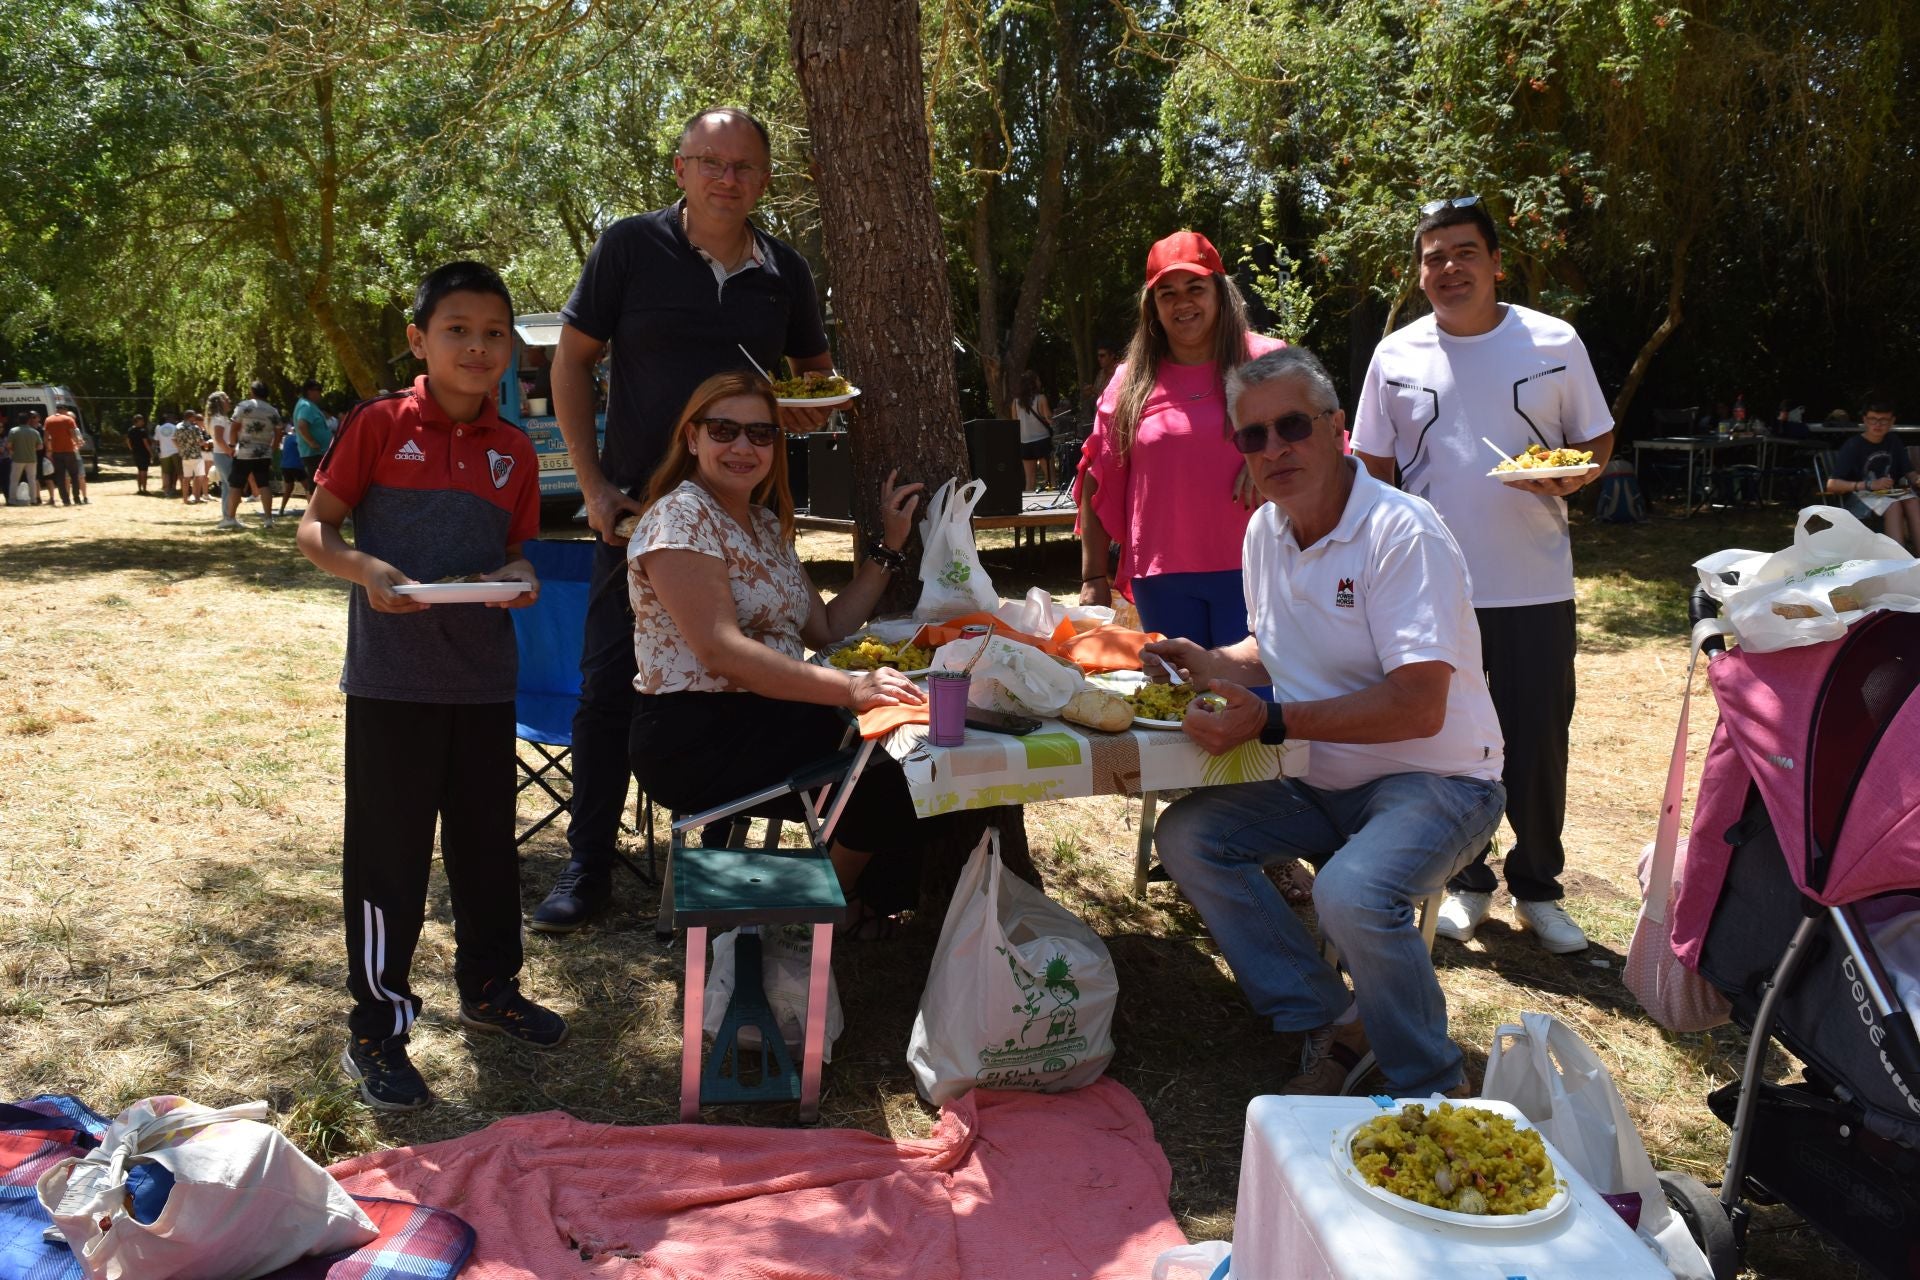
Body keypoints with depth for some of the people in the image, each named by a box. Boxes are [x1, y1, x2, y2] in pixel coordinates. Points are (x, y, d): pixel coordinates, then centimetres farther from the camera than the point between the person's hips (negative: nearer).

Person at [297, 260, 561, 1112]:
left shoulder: (514, 453, 7)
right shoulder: (379, 426, -5)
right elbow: (314, 530, -2)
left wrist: (519, 578, -6)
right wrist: (365, 570, -21)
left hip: (483, 675, 5)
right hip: (390, 675, -4)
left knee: (487, 842, 16)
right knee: (389, 851, 3)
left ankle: (489, 988, 36)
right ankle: (375, 1031, 17)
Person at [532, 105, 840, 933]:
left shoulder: (785, 272, 6)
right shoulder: (630, 247, -3)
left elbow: (815, 367, 21)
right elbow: (572, 360, 0)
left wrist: (813, 402, -4)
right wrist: (593, 483, -7)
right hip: (639, 506, -2)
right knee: (609, 685, 1)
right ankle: (587, 869, 14)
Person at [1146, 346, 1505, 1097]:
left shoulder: (1401, 534, -20)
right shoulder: (1264, 532, 5)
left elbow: (1418, 708, -27)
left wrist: (1272, 721, -30)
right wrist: (1214, 664, 2)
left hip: (1435, 781, -8)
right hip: (1324, 785, 8)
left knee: (1351, 894, -34)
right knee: (1186, 837, -7)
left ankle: (1433, 1093, -7)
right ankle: (1332, 1025, 2)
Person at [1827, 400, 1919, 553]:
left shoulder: (1894, 442, 7)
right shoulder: (1853, 446, -9)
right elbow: (1832, 485, -17)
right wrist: (1869, 485, -28)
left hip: (1889, 494, 5)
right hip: (1861, 496, -5)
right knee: (1893, 506, -34)